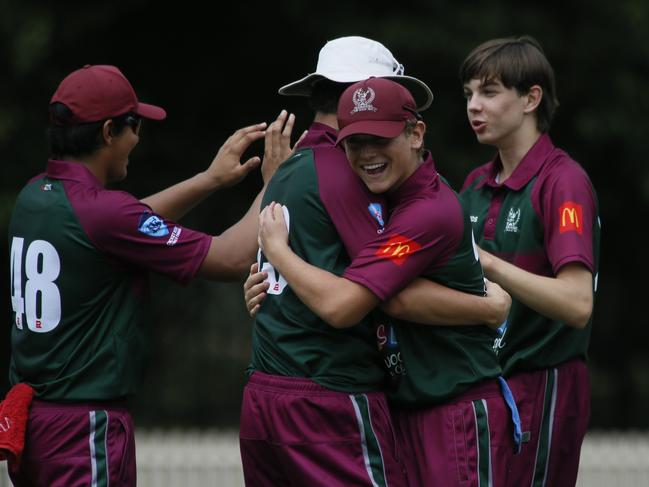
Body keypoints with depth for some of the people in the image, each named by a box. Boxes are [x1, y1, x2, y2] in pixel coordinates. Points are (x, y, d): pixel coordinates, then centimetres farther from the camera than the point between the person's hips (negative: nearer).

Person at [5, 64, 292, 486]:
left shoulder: (34, 196, 7)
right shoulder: (100, 209, -18)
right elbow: (232, 259, -14)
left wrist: (210, 180, 24)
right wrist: (273, 183, -1)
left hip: (25, 415, 9)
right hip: (87, 426, -9)